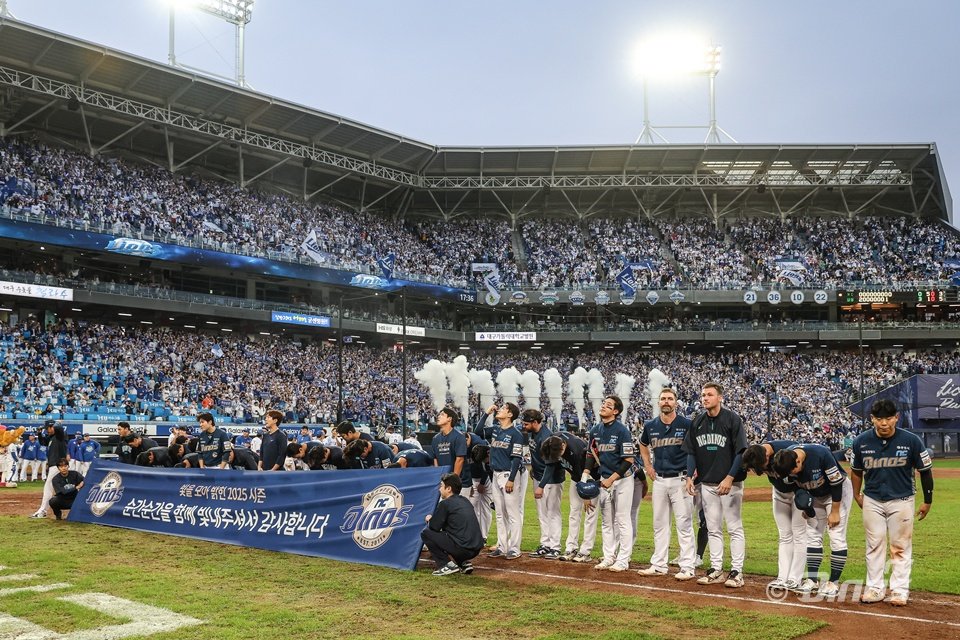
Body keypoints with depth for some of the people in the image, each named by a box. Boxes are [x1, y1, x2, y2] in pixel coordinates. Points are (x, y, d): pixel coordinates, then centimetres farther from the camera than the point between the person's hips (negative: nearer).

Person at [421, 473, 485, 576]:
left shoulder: (446, 503, -6)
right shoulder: (465, 501, 17)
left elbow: (434, 527, -3)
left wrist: (429, 520, 18)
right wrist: (433, 519, 25)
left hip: (462, 548, -8)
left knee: (425, 533, 3)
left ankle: (447, 564, -2)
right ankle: (464, 563, 16)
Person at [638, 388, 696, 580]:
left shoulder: (686, 424, -7)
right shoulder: (650, 426, 6)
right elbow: (643, 445, 25)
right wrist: (647, 465, 15)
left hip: (681, 479, -5)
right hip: (659, 480, 5)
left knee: (684, 524, -4)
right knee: (659, 524, 10)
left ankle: (688, 567, 2)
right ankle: (659, 565, 18)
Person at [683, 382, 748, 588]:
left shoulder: (732, 419, -9)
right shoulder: (697, 422, 7)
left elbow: (741, 452, -12)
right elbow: (691, 452, 12)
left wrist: (729, 478, -19)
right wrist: (690, 476, 0)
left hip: (730, 484, -5)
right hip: (707, 484, 6)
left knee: (734, 528, 0)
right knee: (713, 529, 11)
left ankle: (737, 571, 6)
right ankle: (716, 570, 18)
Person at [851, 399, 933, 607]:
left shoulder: (911, 440, -14)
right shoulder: (862, 441, -8)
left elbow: (925, 470, -3)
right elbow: (856, 470, 9)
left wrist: (927, 501, 0)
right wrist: (857, 495, 12)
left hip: (901, 501, -2)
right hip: (872, 501, 2)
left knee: (901, 547, 6)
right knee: (874, 546, 9)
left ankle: (900, 590, 15)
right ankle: (875, 589, 18)